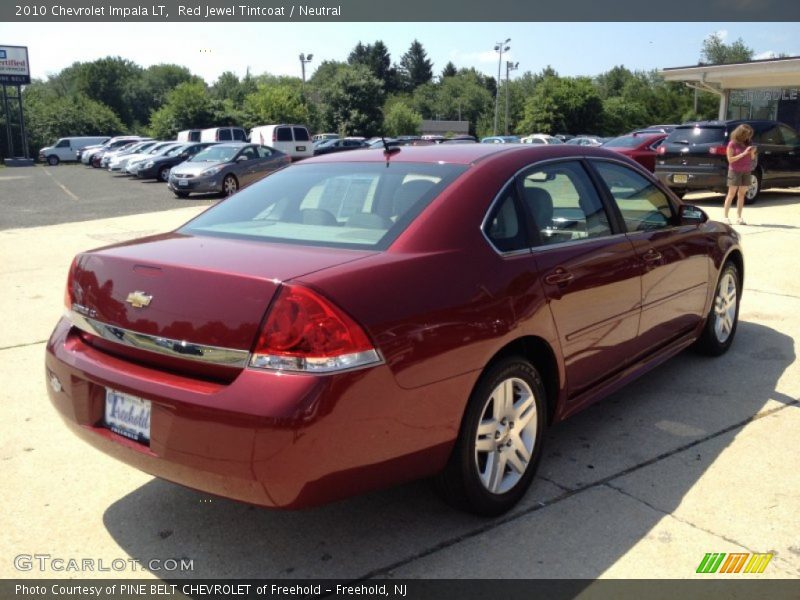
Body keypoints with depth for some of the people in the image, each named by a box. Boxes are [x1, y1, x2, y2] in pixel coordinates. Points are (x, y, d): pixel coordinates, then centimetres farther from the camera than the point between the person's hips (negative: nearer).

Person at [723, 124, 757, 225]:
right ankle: (725, 217, 1)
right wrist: (743, 153, -17)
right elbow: (730, 159, -11)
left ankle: (739, 217, 5)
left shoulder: (747, 143, 9)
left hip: (746, 171, 5)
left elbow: (751, 159, 15)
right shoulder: (732, 144, -7)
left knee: (742, 194, 3)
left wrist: (752, 153, -6)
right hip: (735, 171, -5)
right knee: (731, 194, -3)